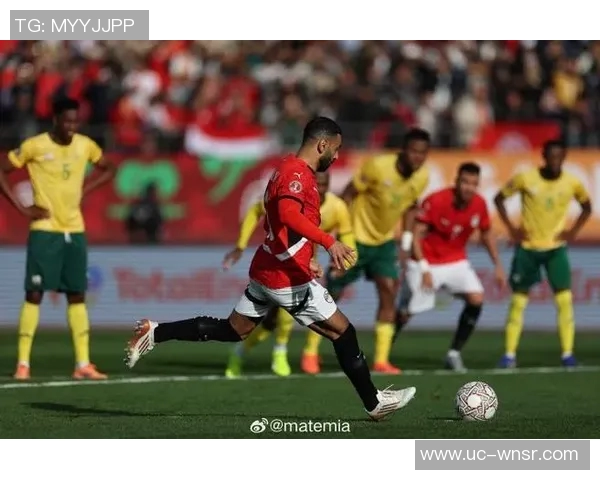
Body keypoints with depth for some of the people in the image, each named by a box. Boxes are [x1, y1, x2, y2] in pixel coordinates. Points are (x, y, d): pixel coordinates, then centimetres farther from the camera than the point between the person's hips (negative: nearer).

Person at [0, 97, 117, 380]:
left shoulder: (86, 146, 3)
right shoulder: (34, 146, -10)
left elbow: (108, 170, 20)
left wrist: (84, 191, 5)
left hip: (75, 231, 4)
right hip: (44, 231, -4)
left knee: (77, 295, 5)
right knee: (34, 294, -6)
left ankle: (82, 364, 8)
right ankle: (23, 363, -2)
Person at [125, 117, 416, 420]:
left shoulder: (288, 170, 15)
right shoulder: (298, 173, -17)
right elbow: (288, 214, -36)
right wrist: (328, 241, -44)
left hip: (265, 270, 10)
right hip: (287, 279, -10)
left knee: (232, 330, 17)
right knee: (343, 332, -1)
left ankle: (154, 333, 14)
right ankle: (374, 403, 6)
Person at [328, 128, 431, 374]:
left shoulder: (422, 178, -8)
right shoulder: (378, 167, -25)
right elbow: (349, 194, -16)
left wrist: (406, 243, 5)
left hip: (385, 242, 5)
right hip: (357, 238, -5)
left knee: (389, 291, -10)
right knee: (332, 293, 3)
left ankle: (381, 360, -7)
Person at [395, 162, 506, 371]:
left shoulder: (479, 204, -8)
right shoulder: (435, 201, -23)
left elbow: (486, 234, 10)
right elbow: (417, 235, -20)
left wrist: (497, 265, 6)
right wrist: (424, 269, -27)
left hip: (456, 261, 4)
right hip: (427, 261, -4)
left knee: (476, 299, -15)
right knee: (405, 312, -6)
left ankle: (454, 354, -5)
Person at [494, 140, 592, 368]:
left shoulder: (572, 183, -7)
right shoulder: (525, 178, -13)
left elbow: (587, 206, 12)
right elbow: (499, 199, 0)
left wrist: (573, 231, -1)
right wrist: (511, 228, -7)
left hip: (556, 247, 1)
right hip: (527, 247, -1)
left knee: (565, 298, -10)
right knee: (518, 299, 2)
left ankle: (567, 353, -6)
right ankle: (509, 354, 8)